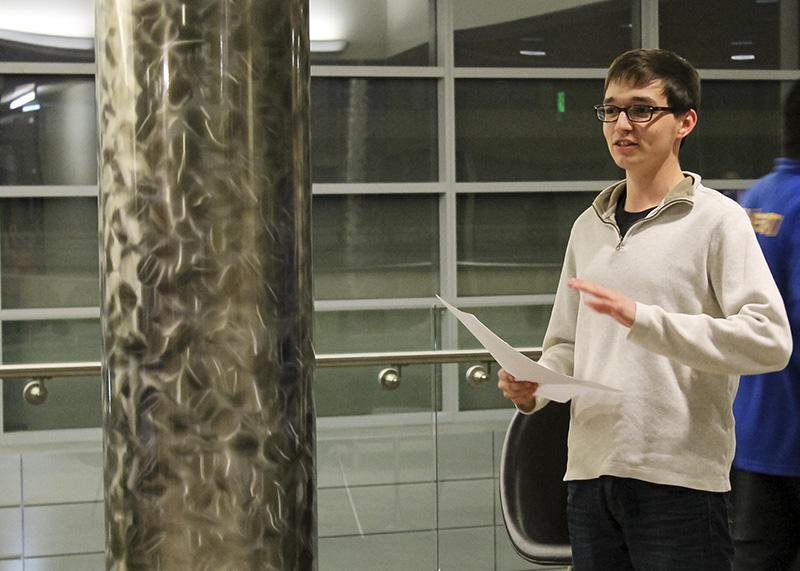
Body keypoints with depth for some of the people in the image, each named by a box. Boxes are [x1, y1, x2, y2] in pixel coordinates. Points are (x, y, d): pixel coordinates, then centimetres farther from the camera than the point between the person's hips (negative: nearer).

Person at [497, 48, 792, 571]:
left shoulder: (716, 219, -4)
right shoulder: (589, 226, 15)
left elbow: (769, 340, -16)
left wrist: (643, 318, -22)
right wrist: (532, 389, 1)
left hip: (680, 480, -5)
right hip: (589, 472, 6)